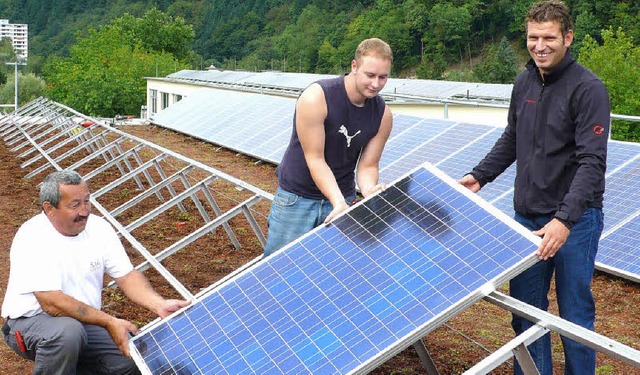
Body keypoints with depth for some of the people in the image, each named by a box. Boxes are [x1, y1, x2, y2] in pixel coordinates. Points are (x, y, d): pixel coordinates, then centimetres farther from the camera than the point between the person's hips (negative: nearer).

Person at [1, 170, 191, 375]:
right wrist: (109, 322, -32)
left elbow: (127, 276, -4)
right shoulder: (32, 237, -22)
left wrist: (159, 305, -22)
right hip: (31, 320, -6)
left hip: (85, 320, 6)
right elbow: (51, 303, -29)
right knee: (67, 331, -38)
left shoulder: (98, 227, -4)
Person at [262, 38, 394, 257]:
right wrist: (338, 202, -31)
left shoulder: (383, 115, -6)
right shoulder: (316, 98, -21)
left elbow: (368, 165, -2)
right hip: (297, 197, -3)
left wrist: (368, 190, -25)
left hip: (342, 198, 4)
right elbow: (315, 159, -21)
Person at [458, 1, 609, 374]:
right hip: (528, 217, 6)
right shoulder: (524, 83, 8)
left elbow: (592, 162, -20)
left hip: (574, 220, -6)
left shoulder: (588, 88, -13)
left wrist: (565, 220, -29)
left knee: (576, 315, 3)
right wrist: (480, 175, 11)